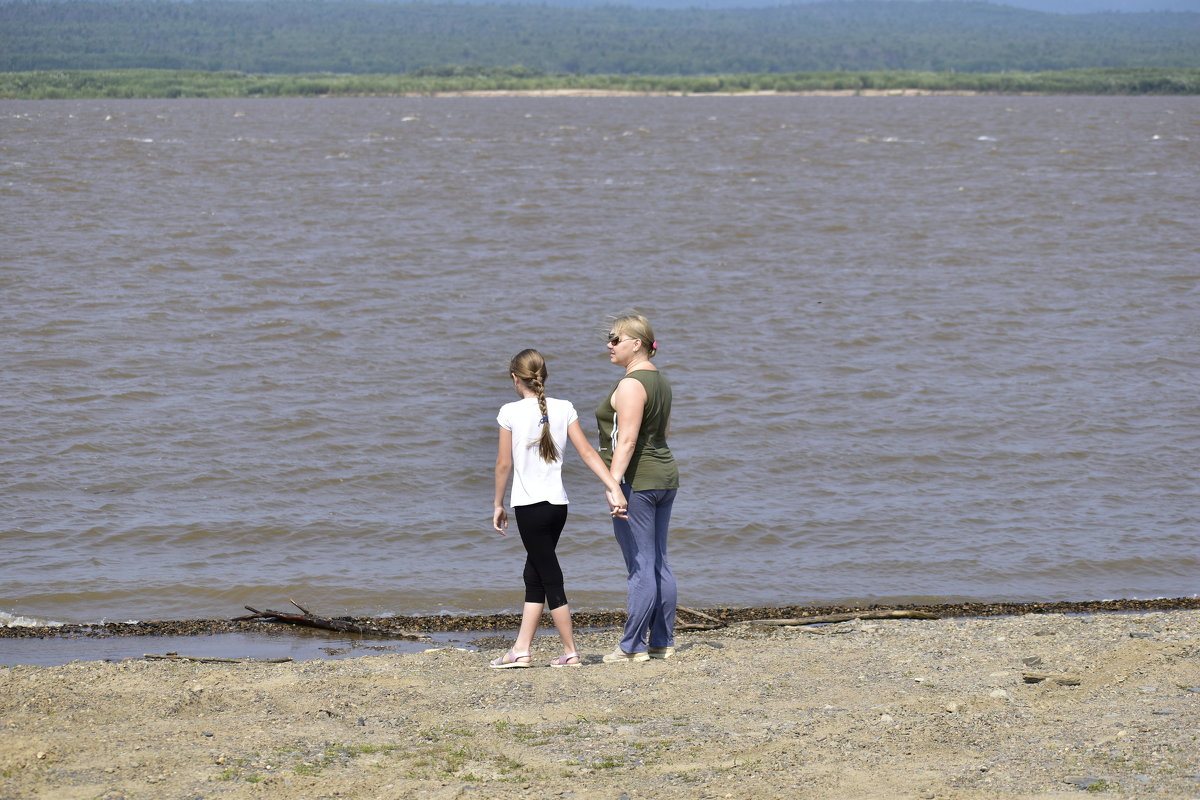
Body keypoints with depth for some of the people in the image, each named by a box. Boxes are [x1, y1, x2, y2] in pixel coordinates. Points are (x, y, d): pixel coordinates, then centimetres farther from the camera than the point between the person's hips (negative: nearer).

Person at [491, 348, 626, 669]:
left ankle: (571, 652, 2)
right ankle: (521, 650, 15)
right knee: (534, 575, 13)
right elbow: (587, 452, -1)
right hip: (558, 504, 5)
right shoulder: (564, 409, 4)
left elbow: (504, 463, -4)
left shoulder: (510, 412, -7)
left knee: (550, 579, -1)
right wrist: (613, 486, -2)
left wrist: (498, 504, 6)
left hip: (530, 505, -5)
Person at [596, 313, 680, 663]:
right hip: (665, 476, 10)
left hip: (636, 480, -10)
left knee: (640, 566, -7)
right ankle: (663, 642, 15)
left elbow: (626, 440, -22)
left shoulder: (630, 385, -15)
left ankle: (633, 647, -4)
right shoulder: (659, 380, 15)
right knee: (659, 564, 12)